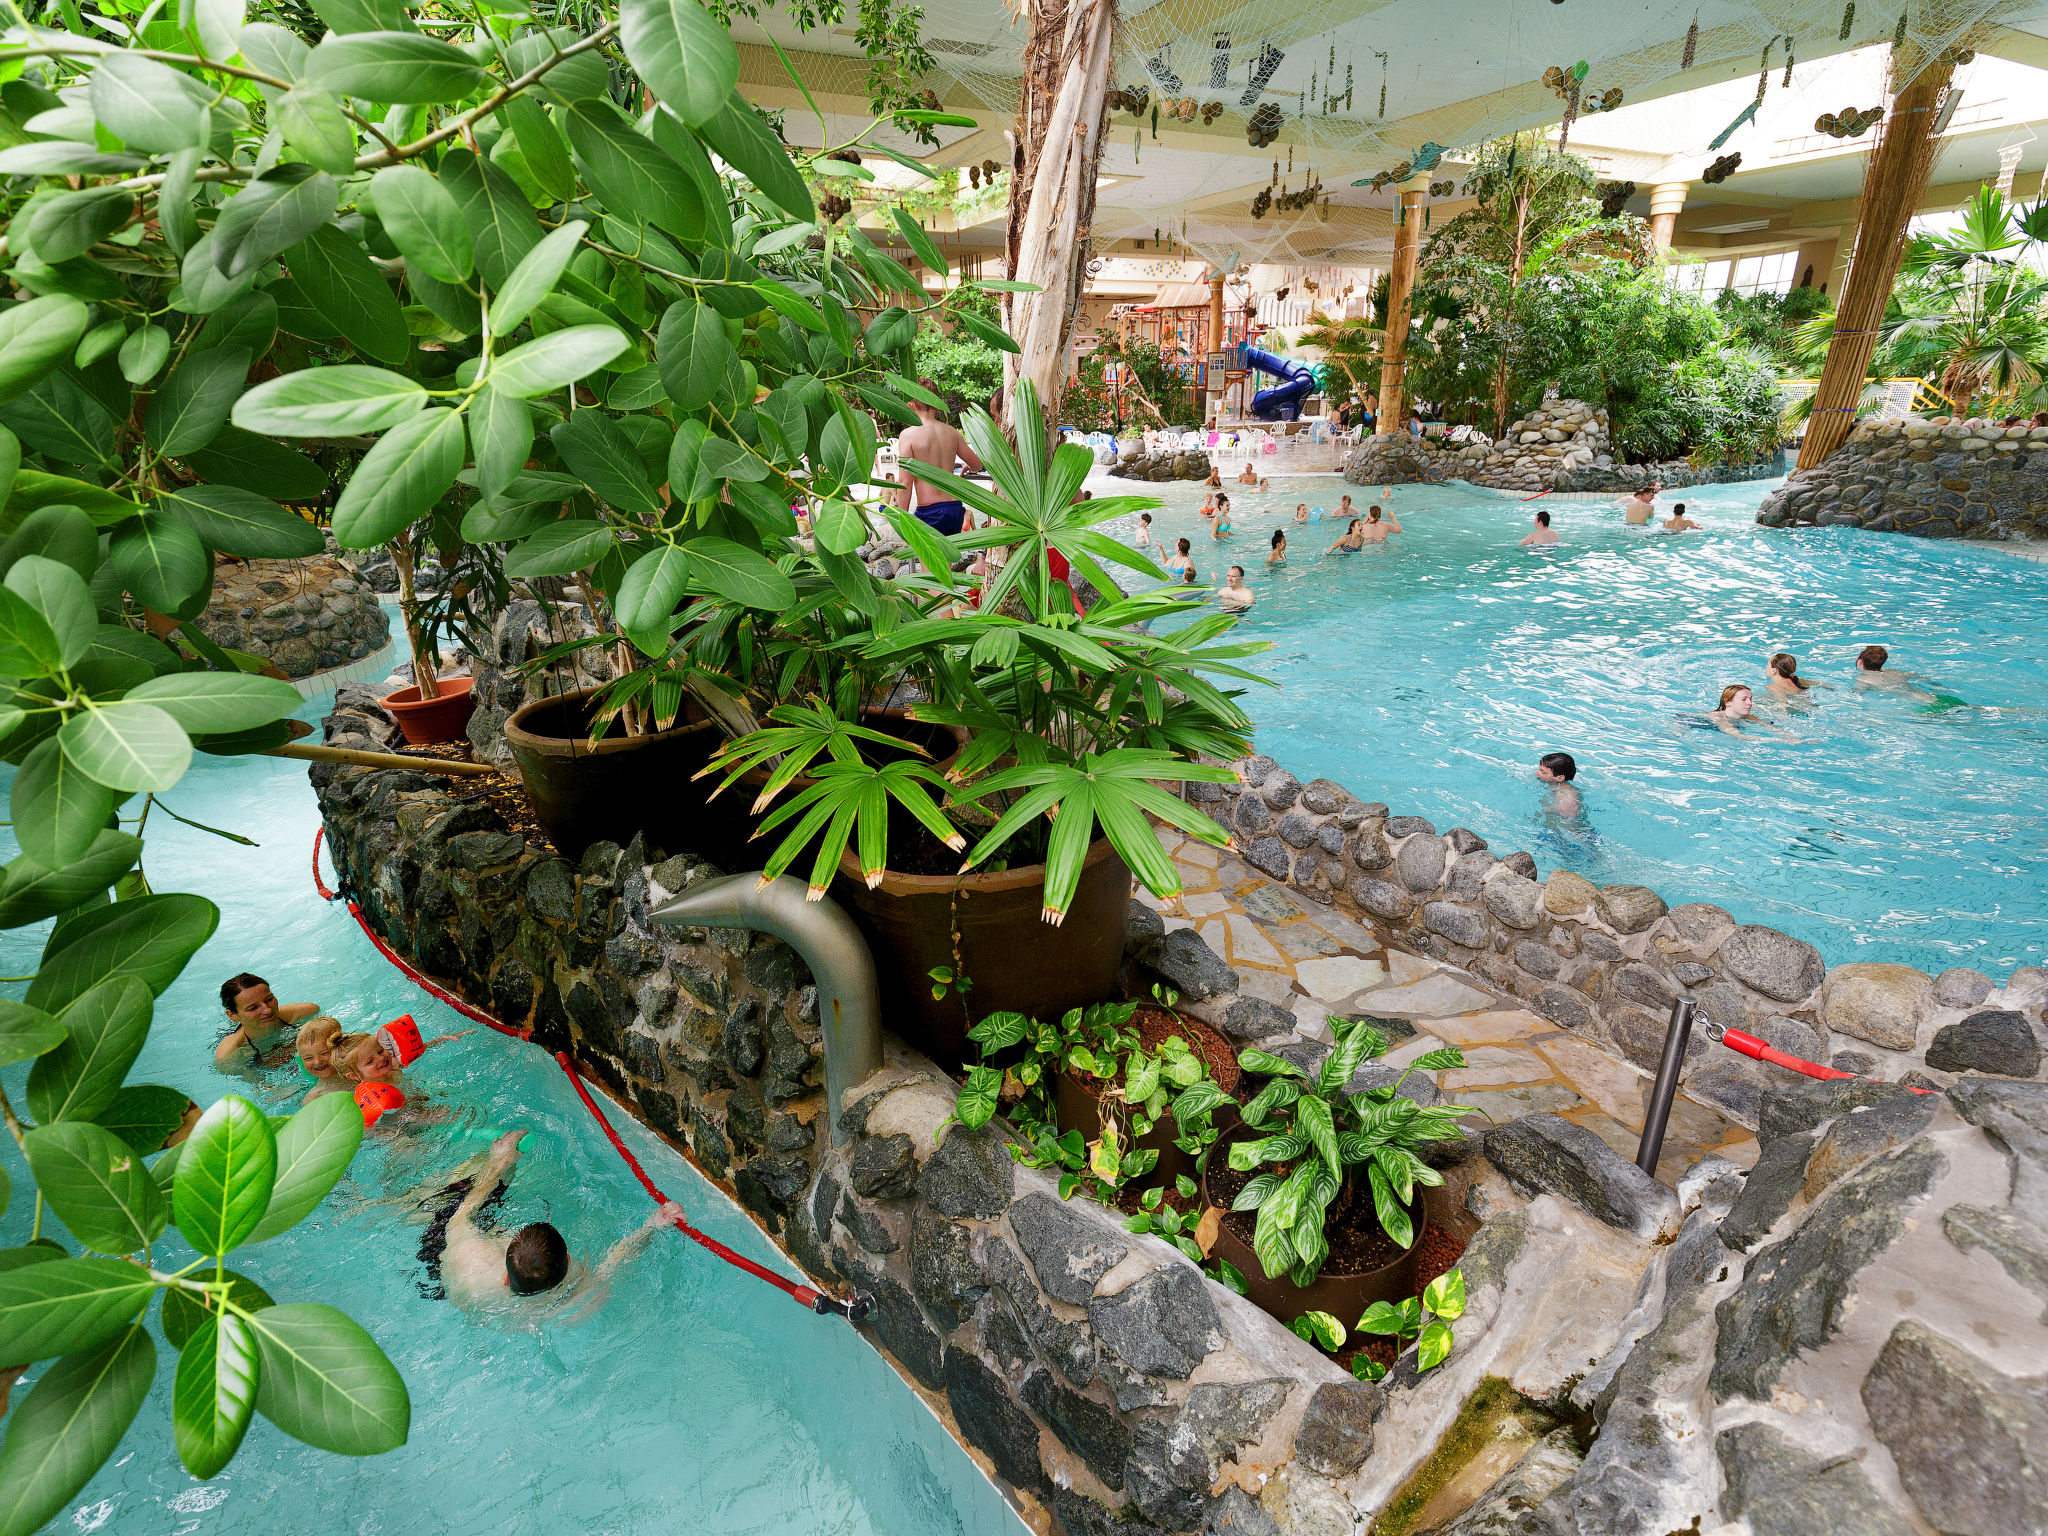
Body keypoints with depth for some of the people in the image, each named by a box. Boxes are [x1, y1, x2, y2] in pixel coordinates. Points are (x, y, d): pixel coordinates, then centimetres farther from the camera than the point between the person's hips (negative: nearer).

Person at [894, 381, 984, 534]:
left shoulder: (908, 435, -8)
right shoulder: (951, 432, 7)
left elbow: (905, 482, -12)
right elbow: (977, 464, 18)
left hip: (929, 511, -5)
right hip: (955, 508, 5)